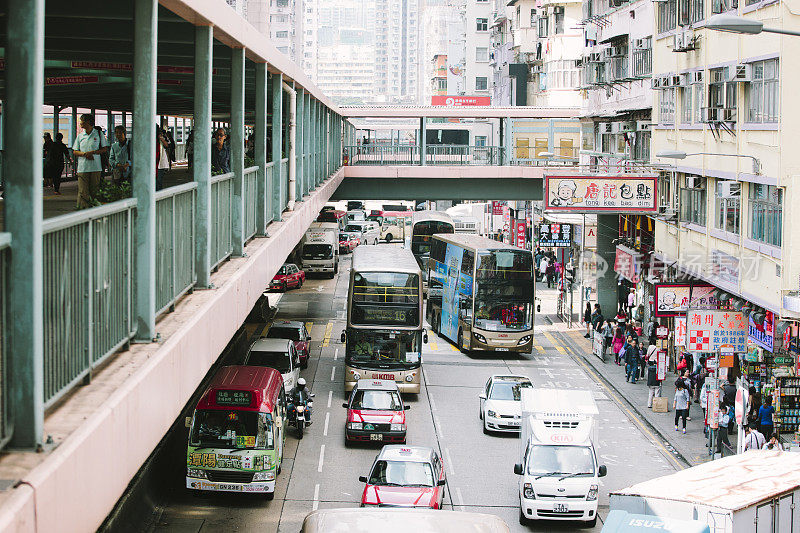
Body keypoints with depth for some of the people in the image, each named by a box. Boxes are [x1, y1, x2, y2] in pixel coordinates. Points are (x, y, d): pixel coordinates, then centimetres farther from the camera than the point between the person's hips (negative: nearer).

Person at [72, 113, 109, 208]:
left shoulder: (98, 134, 5)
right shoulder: (80, 136, 12)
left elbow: (105, 149, 4)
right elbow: (75, 152, 12)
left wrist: (92, 152, -10)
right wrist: (84, 154, -9)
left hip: (96, 167, -1)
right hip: (82, 168, 1)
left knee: (94, 191, 2)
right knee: (83, 192, -6)